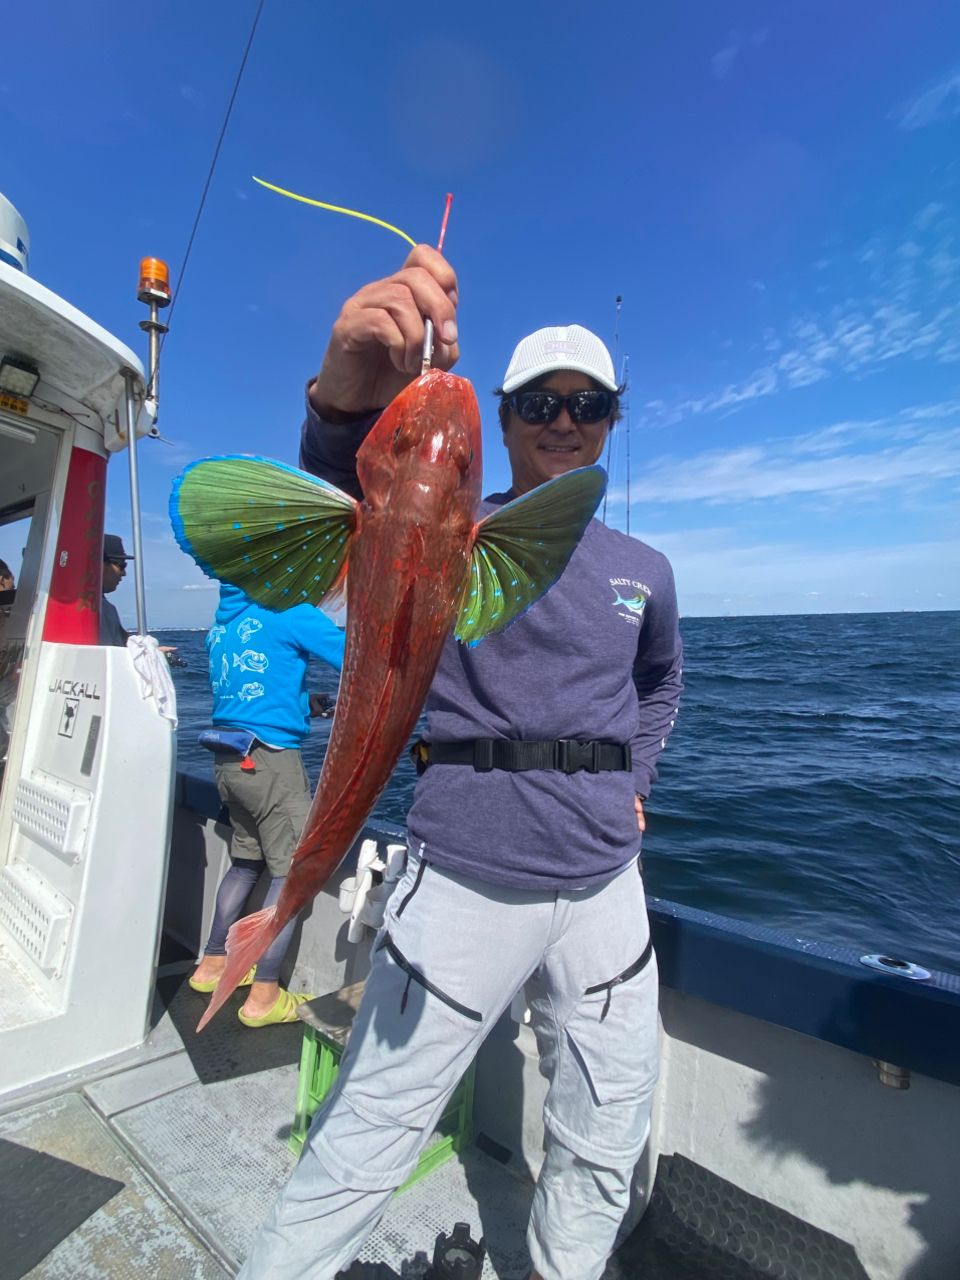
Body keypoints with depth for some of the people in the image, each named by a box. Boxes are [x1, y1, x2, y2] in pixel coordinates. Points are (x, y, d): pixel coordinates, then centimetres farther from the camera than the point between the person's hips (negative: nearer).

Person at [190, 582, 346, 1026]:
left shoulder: (221, 622, 14)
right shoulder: (288, 614, -10)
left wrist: (307, 702, 17)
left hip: (227, 756, 8)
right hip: (269, 759, -8)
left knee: (247, 859, 22)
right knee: (292, 870, 2)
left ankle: (212, 965, 34)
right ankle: (263, 997, 7)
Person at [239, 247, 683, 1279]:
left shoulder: (644, 571, 10)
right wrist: (348, 398, -46)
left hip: (607, 884, 5)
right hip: (466, 875, -4)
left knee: (603, 1152, 21)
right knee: (364, 1148, 7)